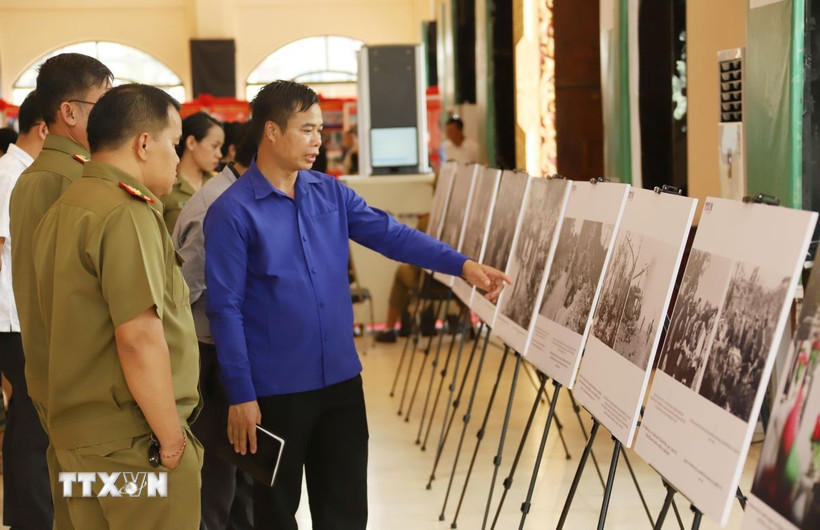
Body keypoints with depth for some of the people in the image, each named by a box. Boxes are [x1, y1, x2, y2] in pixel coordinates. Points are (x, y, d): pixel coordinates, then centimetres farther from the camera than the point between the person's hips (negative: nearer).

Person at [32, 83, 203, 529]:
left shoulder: (61, 211, 13)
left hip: (75, 435, 9)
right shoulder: (127, 213, -16)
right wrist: (172, 441, -16)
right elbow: (139, 337, -23)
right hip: (134, 442, -9)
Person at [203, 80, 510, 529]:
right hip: (276, 390, -5)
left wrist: (462, 265, -11)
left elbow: (391, 235, 2)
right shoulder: (232, 213, -11)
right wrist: (240, 396, -14)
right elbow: (225, 309, -12)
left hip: (341, 380, 5)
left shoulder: (331, 194, 6)